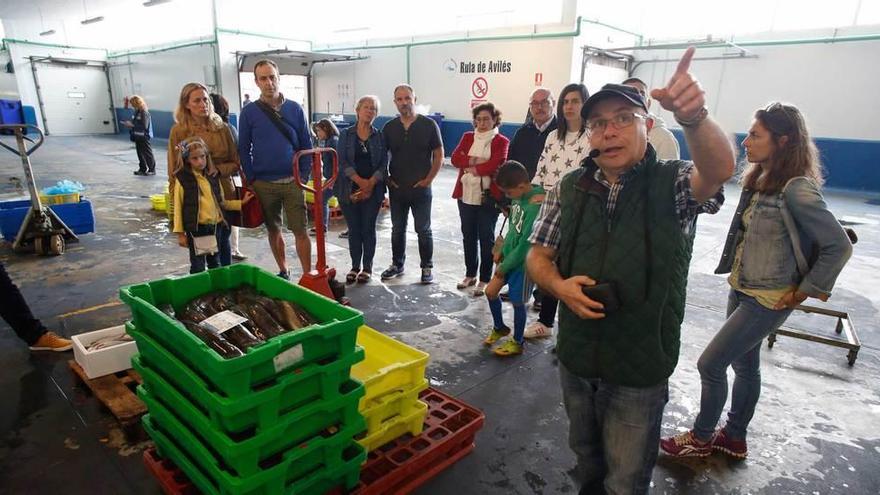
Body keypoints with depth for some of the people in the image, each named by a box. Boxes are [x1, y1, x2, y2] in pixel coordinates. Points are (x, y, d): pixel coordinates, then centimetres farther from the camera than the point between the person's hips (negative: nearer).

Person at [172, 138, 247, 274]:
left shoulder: (213, 176, 6)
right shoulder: (182, 179, -7)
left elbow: (222, 202, 13)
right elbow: (178, 207, -6)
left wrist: (241, 203, 3)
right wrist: (180, 233, -7)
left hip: (215, 226, 4)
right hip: (196, 227, -4)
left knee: (215, 265, 17)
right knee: (198, 267, 3)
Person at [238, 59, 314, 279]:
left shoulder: (295, 109, 2)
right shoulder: (249, 112, 1)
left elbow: (306, 144, 6)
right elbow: (244, 149, 5)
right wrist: (251, 179, -1)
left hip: (293, 181, -1)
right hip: (264, 184, 1)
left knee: (300, 231, -2)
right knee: (273, 230, 12)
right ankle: (283, 271, 28)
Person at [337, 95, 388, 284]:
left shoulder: (380, 136, 5)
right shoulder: (346, 134, 3)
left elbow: (383, 164, -2)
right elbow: (343, 162, -6)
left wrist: (370, 184, -16)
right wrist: (360, 181, -18)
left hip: (373, 190, 0)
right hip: (349, 189, 0)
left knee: (368, 229, 5)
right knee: (354, 229, 8)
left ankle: (367, 268, 17)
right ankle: (355, 267, 20)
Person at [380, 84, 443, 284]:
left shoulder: (428, 125, -4)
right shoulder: (389, 127, 5)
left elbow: (438, 155, -2)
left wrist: (428, 179, -8)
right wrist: (386, 178, 1)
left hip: (420, 188, -3)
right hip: (396, 189, 3)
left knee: (423, 230, 5)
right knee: (397, 229, 13)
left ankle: (427, 267, 17)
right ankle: (397, 265, 28)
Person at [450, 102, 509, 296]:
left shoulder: (501, 141, -1)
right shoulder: (468, 137, 12)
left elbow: (496, 164, -17)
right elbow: (455, 158, -3)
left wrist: (472, 169, -10)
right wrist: (475, 160, -17)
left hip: (488, 197, -4)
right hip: (466, 195, 4)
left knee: (486, 238, 3)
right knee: (468, 236, 13)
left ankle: (484, 280, 13)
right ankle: (470, 274, 28)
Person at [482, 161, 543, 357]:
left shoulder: (535, 206, -25)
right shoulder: (519, 197, 0)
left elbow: (525, 244, -23)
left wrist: (504, 267, -14)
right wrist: (502, 251, 6)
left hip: (523, 261, -8)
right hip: (509, 256, 8)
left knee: (517, 301, 6)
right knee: (490, 291, 12)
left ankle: (517, 342, 27)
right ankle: (499, 327, 37)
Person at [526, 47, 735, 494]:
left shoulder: (673, 185, -9)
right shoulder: (569, 188, 0)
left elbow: (719, 169, -31)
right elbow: (538, 255, 3)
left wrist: (694, 117, -51)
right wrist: (560, 285, -18)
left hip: (641, 368, -3)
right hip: (575, 356, 3)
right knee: (585, 455, 27)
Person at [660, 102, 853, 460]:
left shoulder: (796, 189, -22)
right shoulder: (758, 180, 3)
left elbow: (839, 246, -18)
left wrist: (805, 291, -12)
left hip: (767, 300, -8)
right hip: (741, 289, 8)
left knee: (710, 364, -1)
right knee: (744, 363, 20)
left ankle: (701, 438, 22)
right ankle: (735, 437, 39)